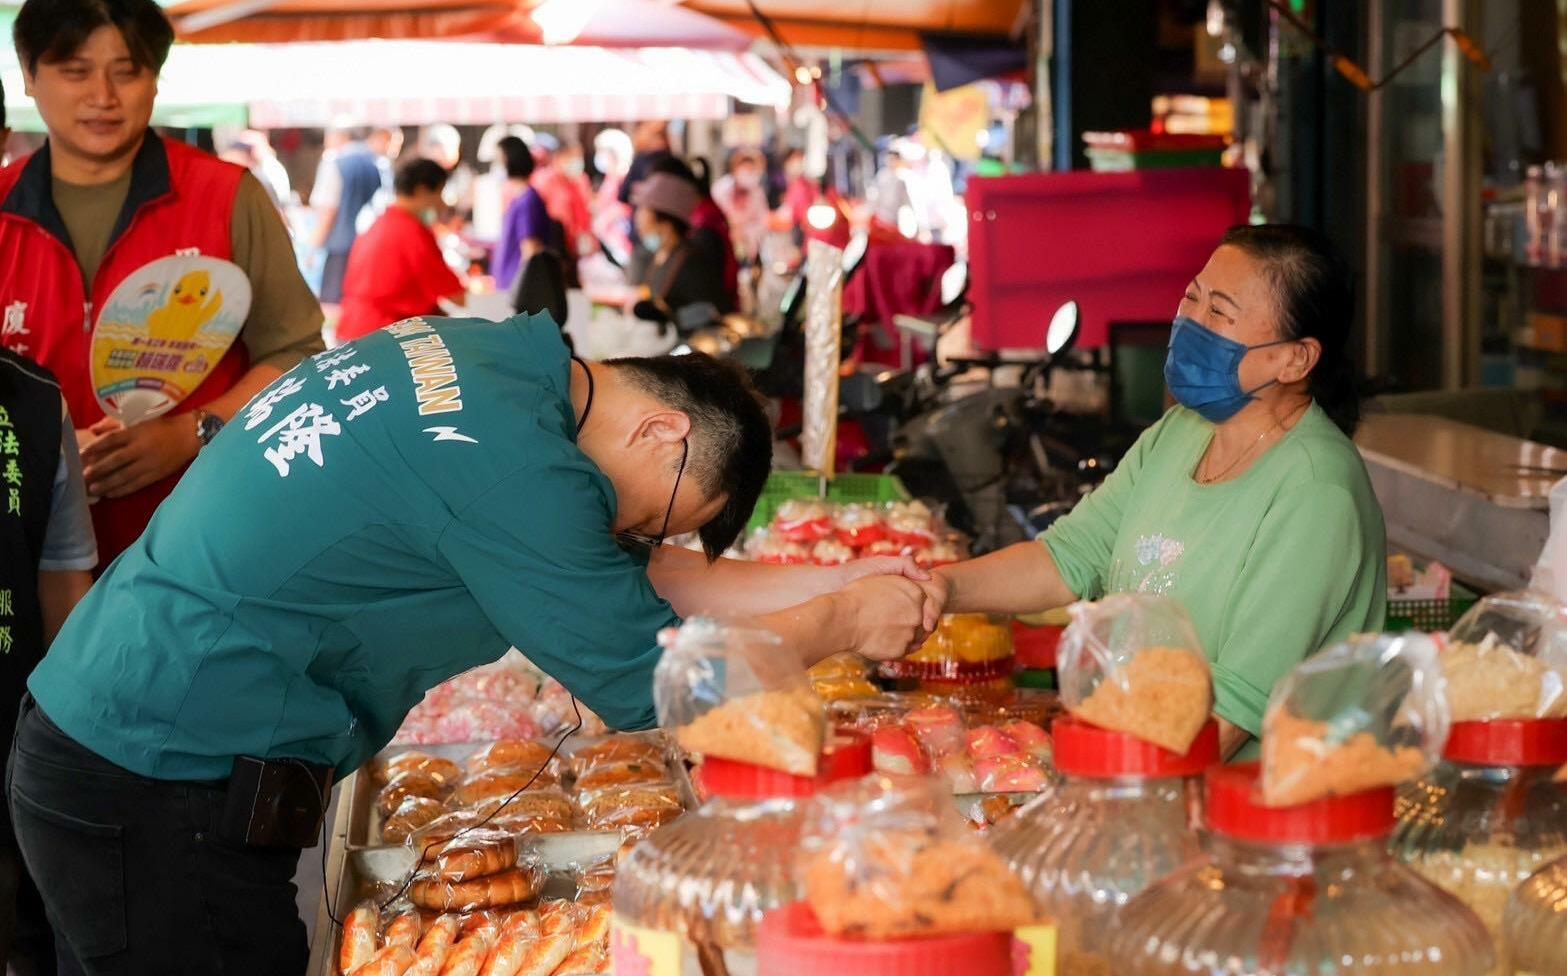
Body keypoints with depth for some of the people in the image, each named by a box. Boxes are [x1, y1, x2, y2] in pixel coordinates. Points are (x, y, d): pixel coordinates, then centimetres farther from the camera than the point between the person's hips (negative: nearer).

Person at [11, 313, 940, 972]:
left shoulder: (474, 351, 6)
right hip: (162, 782, -9)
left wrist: (838, 581, 11)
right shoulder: (510, 464, -22)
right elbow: (649, 682, -13)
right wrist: (841, 623, -1)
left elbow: (630, 577, 15)